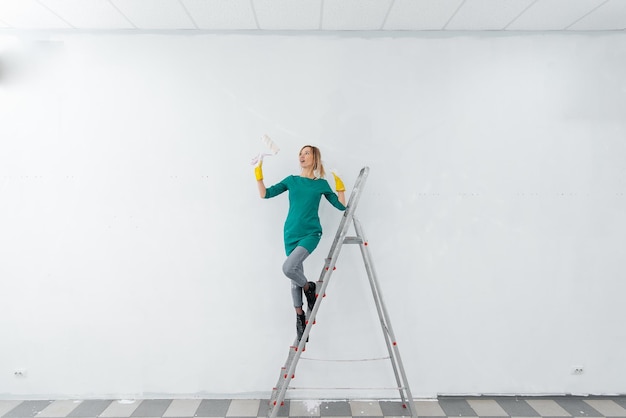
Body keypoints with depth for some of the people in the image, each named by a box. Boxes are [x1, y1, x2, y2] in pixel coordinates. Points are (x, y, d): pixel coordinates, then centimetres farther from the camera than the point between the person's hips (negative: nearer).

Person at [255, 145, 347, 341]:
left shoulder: (321, 183, 4)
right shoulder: (291, 180, 8)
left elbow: (341, 205, 4)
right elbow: (265, 194, 5)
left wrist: (339, 185, -6)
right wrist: (259, 174, -5)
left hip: (310, 233, -3)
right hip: (291, 234, 3)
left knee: (288, 268, -24)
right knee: (295, 277, 8)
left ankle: (309, 288, 7)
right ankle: (299, 316, 24)